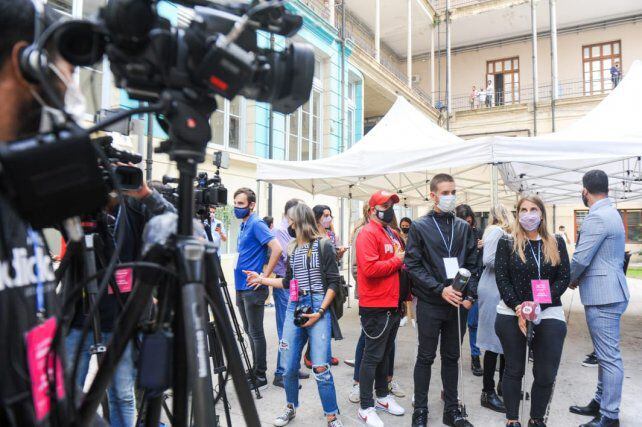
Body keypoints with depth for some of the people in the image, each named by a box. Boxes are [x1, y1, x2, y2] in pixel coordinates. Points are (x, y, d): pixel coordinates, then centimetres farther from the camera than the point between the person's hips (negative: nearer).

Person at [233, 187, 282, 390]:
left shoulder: (256, 224, -13)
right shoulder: (243, 225, 14)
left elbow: (276, 249, -24)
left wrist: (264, 276, -20)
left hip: (253, 288, -9)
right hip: (242, 287, 9)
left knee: (256, 332, 0)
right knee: (249, 331, 16)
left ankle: (260, 376, 11)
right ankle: (255, 370, 28)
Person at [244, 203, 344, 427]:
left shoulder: (323, 245, -3)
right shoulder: (292, 249, 13)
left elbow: (333, 282, -6)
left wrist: (320, 312, -13)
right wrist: (262, 279, 15)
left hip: (318, 308, -5)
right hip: (294, 308, 5)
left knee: (320, 367, -10)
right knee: (288, 366, 7)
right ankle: (291, 407, 30)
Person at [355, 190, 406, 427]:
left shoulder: (393, 234, 14)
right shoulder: (368, 233, -14)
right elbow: (370, 268, -26)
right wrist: (398, 260, -15)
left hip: (394, 305, 9)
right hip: (376, 307, -8)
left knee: (385, 353, 20)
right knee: (372, 356, 1)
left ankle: (383, 396, 34)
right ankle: (366, 407, 13)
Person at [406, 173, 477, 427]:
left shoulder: (464, 227, 8)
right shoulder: (419, 226, -3)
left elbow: (472, 264, 9)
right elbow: (413, 265, -9)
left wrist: (469, 296, -4)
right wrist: (440, 289, -16)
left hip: (459, 304, 4)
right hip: (430, 304, -3)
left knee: (452, 357, 14)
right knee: (426, 357, 7)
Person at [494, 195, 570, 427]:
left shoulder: (556, 244, 7)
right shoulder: (507, 243, 2)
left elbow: (564, 278, 0)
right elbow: (502, 279, -3)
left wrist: (537, 304, -13)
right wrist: (518, 308, -15)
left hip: (549, 315, 1)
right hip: (512, 315, -1)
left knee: (546, 374, 3)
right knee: (514, 370, 9)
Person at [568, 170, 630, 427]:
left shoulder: (597, 217, -18)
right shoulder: (611, 213, 14)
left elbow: (580, 259, -19)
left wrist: (571, 280, 0)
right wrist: (579, 279, 13)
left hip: (602, 296, -11)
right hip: (608, 292, 11)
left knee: (609, 357, -3)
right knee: (605, 354, 18)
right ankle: (601, 402, 30)